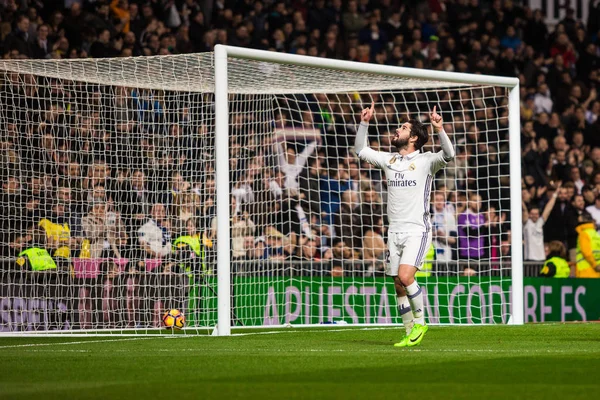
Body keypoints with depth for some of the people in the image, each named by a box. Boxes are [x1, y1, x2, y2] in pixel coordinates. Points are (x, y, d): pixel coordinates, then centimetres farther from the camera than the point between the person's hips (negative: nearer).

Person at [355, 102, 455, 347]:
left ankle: (420, 322, -5)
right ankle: (410, 334, 11)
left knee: (405, 276, -22)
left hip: (417, 230, -6)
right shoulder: (389, 159, 14)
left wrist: (439, 130, -35)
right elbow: (361, 150, 23)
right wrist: (364, 124, 12)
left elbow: (448, 155, -21)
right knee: (399, 286, 4)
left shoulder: (425, 160, -3)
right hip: (394, 232, 6)